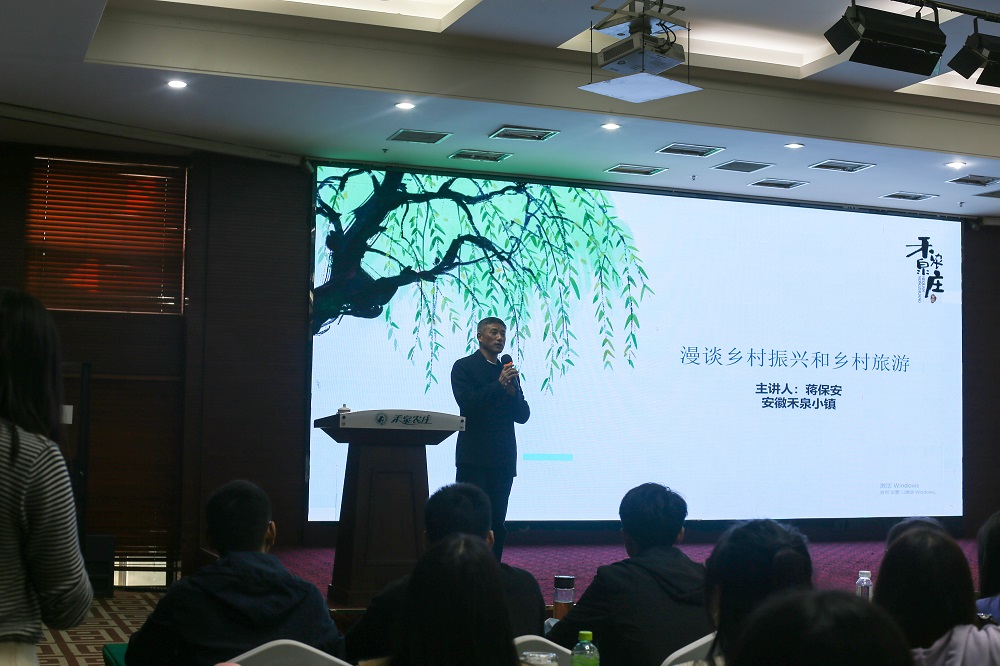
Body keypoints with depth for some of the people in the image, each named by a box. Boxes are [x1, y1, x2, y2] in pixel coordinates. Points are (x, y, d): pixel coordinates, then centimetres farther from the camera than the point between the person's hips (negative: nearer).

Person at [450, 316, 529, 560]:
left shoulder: (509, 372, 18)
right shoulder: (464, 366, 2)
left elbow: (523, 416, 13)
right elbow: (467, 403, -12)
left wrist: (513, 392, -5)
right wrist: (499, 385, -15)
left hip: (503, 459, 5)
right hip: (474, 458, -5)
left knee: (496, 522, 5)